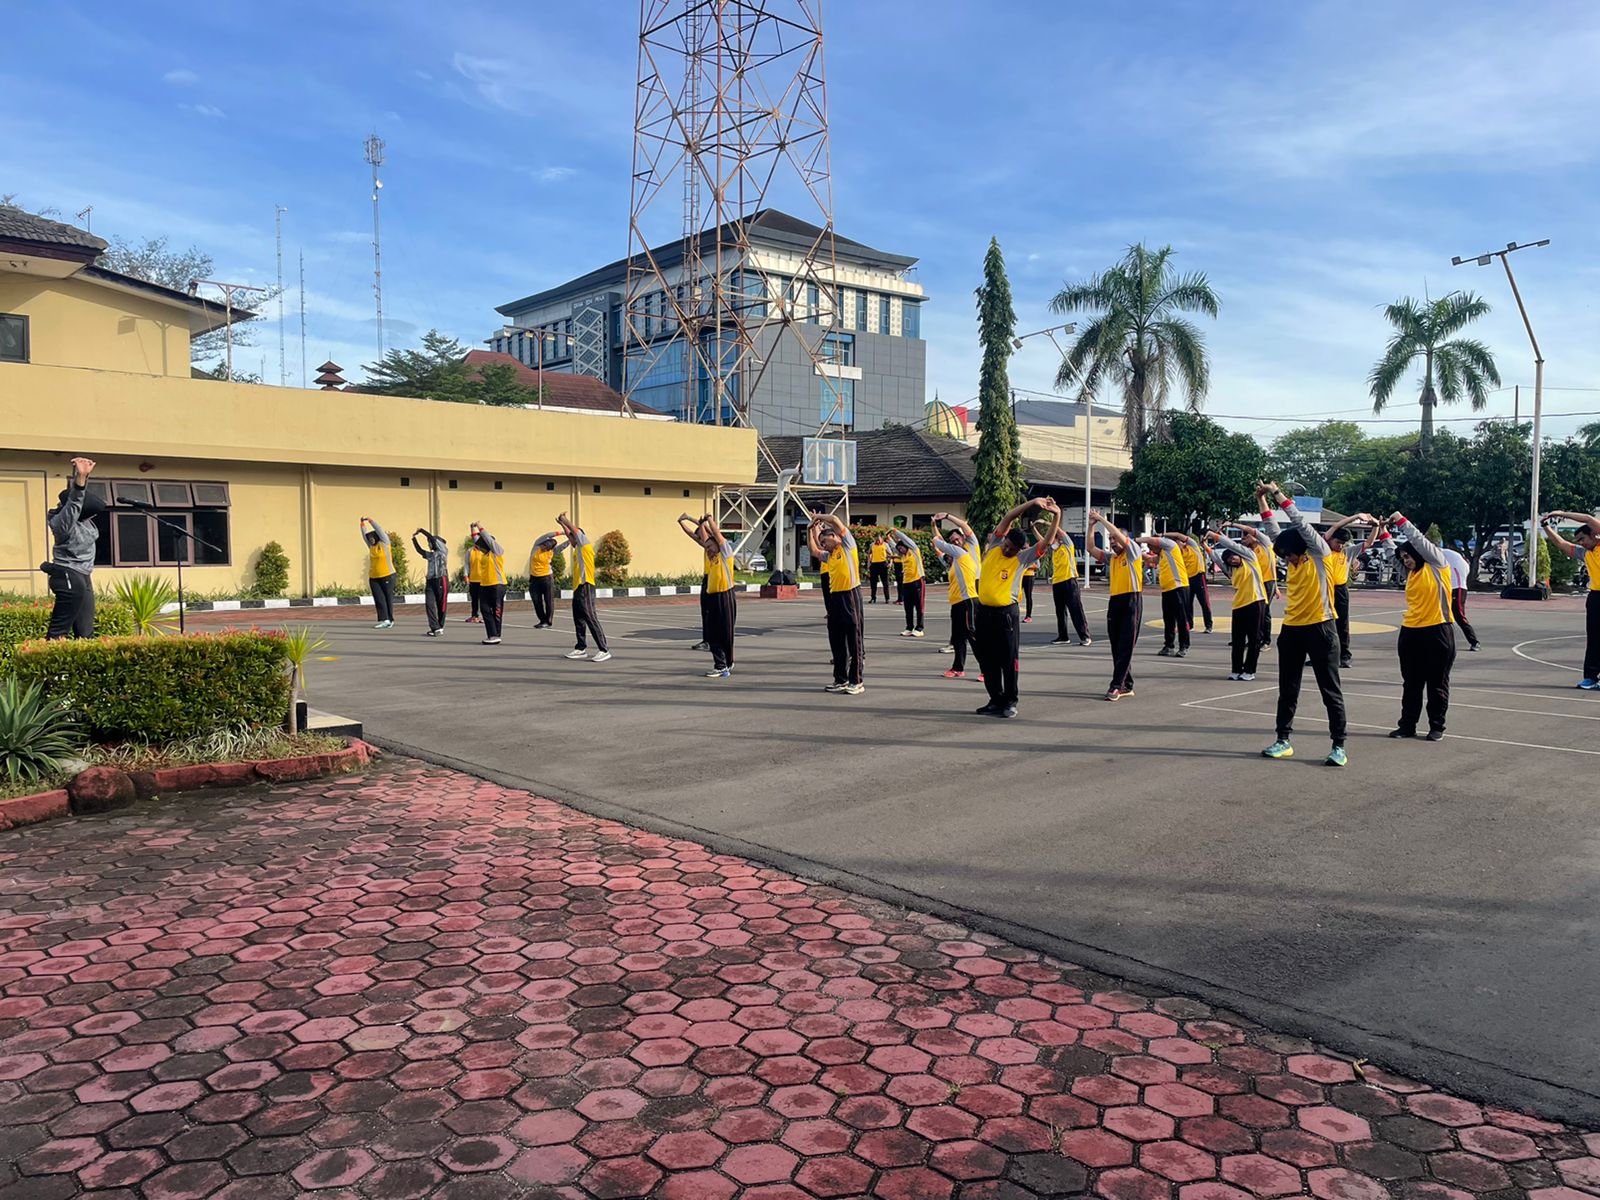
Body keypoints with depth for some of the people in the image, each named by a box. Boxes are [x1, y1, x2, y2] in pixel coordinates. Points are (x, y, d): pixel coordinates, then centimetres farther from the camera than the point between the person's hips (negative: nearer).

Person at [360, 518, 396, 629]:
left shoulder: (384, 543, -1)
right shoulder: (371, 546, 13)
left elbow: (380, 530, -6)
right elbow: (365, 536, 16)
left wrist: (371, 521, -3)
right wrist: (363, 524, 8)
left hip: (387, 576, -5)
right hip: (374, 577, 5)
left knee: (388, 598, 2)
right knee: (379, 599, -3)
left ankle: (390, 620, 10)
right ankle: (384, 620, -5)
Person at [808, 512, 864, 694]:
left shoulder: (847, 546, -1)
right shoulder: (829, 555, 19)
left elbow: (836, 520, -10)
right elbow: (814, 551, 30)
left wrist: (819, 517, 4)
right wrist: (811, 530, 23)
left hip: (850, 594, -8)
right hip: (834, 596, 8)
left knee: (854, 639, -3)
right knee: (836, 641, 11)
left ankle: (856, 682, 0)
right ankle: (841, 679, 19)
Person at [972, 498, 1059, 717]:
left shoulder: (1022, 559, -2)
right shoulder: (994, 547, 5)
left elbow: (1048, 541, -8)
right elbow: (1007, 519, -4)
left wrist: (1057, 516, -14)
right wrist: (1032, 503, -10)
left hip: (1006, 614, -4)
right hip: (983, 611, 4)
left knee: (1009, 660, 0)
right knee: (987, 661, 9)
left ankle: (1010, 702, 10)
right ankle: (996, 700, 20)